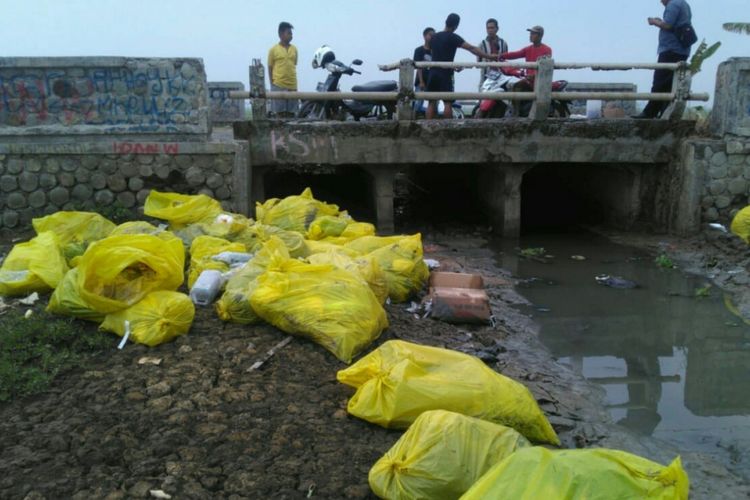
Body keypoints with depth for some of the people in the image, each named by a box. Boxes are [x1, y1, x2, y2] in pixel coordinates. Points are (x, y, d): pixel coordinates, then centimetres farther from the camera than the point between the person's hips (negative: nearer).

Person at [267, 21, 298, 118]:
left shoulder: (294, 49, 10)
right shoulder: (274, 50, 0)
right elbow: (270, 68, 3)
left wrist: (294, 81, 11)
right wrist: (272, 84, -2)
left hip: (292, 85, 4)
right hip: (278, 85, -3)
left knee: (291, 113, 6)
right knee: (280, 112, 0)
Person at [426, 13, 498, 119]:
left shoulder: (434, 37, 13)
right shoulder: (453, 37, -6)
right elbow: (471, 48, -13)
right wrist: (489, 56, -14)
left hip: (433, 73, 5)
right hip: (445, 74, -5)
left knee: (432, 102, 5)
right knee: (448, 102, -2)